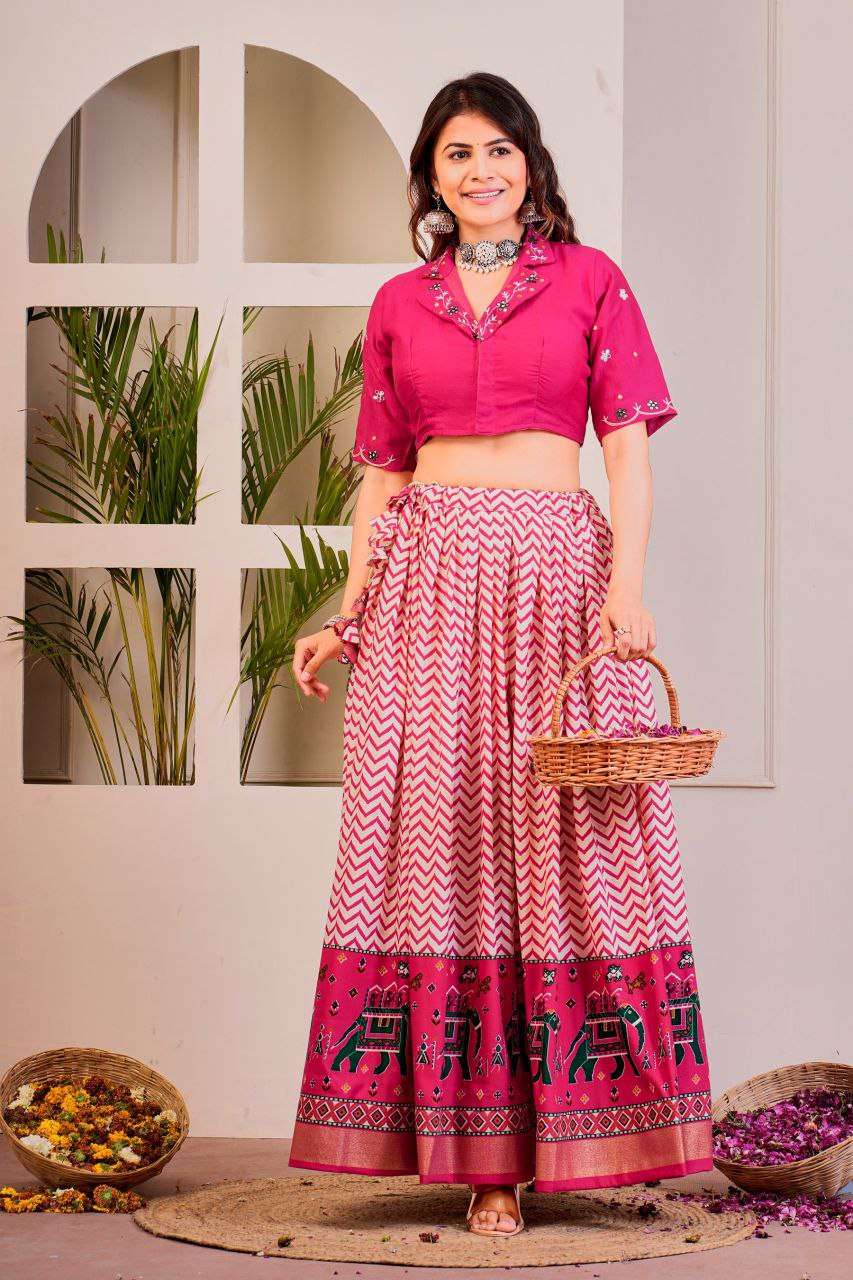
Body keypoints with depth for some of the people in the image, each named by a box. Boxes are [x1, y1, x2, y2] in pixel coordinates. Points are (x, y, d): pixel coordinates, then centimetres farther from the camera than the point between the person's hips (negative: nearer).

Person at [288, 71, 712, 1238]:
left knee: (559, 846, -4)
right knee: (438, 845, -2)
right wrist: (347, 615, 4)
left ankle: (543, 1131, 4)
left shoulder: (588, 280, 8)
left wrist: (628, 583, -12)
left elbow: (629, 446, 1)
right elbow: (383, 474, 14)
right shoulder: (399, 304, 15)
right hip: (427, 581, 2)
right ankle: (485, 1151, 4)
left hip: (554, 574, -2)